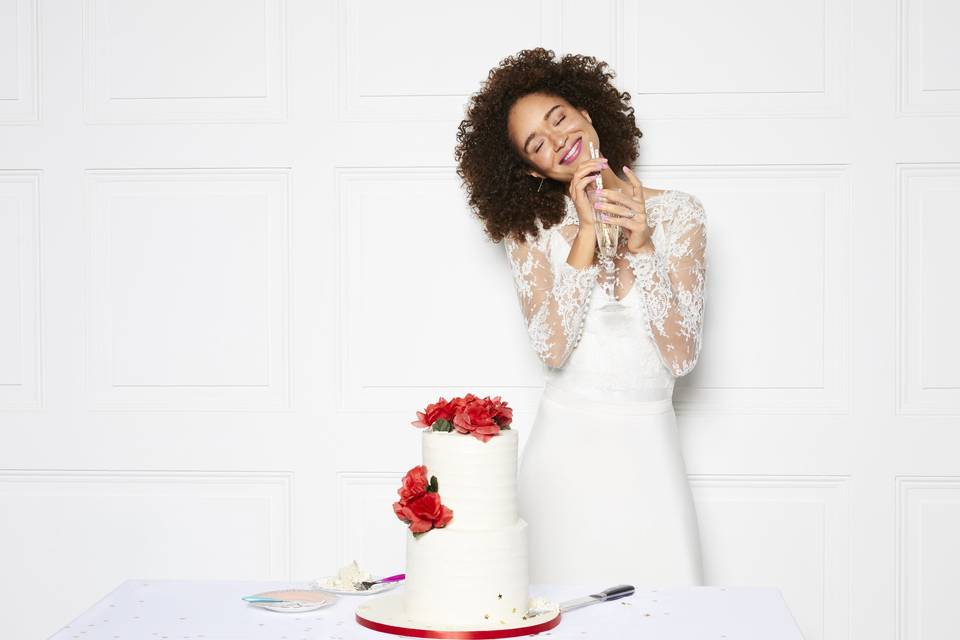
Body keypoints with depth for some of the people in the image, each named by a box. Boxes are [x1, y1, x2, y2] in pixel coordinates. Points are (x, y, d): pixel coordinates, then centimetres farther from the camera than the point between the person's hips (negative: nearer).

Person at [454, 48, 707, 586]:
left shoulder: (678, 214, -1)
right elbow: (553, 349, -14)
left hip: (647, 446, 0)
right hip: (565, 446, 0)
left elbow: (681, 356, -8)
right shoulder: (530, 230, 0)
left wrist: (640, 244, -16)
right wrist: (587, 232, -16)